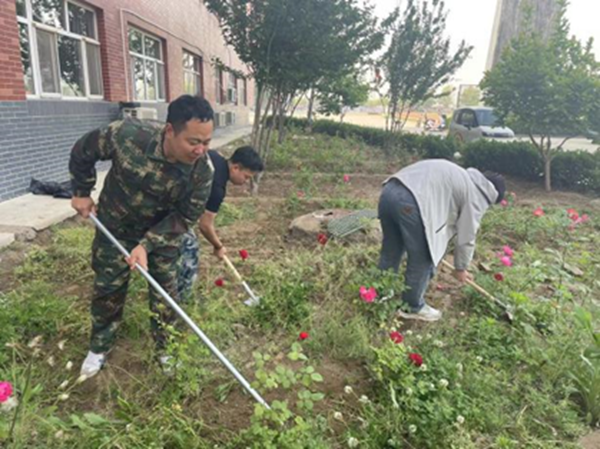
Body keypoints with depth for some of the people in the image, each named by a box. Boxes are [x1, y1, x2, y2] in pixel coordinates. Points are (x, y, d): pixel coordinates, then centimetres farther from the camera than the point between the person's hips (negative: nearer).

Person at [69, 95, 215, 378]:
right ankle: (99, 347, 36)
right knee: (108, 288, 12)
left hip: (163, 231, 0)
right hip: (115, 226, 0)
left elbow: (184, 217, -20)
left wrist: (148, 244, -28)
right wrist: (82, 192, -2)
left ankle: (166, 347, 29)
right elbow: (83, 152, -12)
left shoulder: (203, 170, -30)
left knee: (165, 290, 6)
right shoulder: (126, 135, -33)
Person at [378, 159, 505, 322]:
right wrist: (461, 267, 29)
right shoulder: (477, 196, 10)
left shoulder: (462, 177, 35)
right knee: (422, 260, 11)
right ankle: (412, 307, 29)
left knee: (390, 251, 24)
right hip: (410, 202, -9)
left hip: (389, 190, 9)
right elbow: (467, 235, 14)